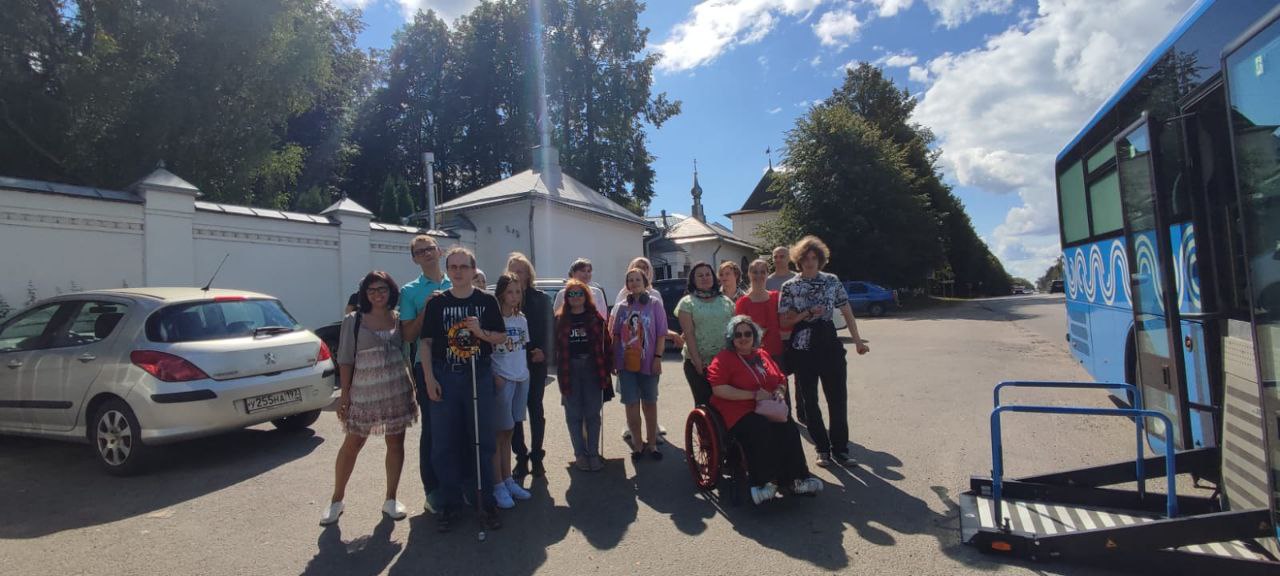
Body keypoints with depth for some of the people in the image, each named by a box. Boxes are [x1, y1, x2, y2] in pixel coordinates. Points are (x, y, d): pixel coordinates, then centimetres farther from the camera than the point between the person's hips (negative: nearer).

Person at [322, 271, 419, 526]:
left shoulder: (399, 320, 5)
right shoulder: (353, 320, -1)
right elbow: (346, 360, -1)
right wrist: (344, 394, -5)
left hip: (398, 390, 2)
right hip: (364, 392, -2)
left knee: (395, 443, 7)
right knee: (351, 445, 6)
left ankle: (391, 500, 20)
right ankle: (336, 500, 25)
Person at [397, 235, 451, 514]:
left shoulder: (456, 286, 9)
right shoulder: (410, 291, 2)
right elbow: (408, 335, -4)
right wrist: (427, 309, -13)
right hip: (427, 365, -2)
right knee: (432, 428, 4)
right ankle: (432, 490, 17)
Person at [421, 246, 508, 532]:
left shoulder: (487, 301, 2)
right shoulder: (436, 302, 2)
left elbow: (502, 337, 5)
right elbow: (426, 342, 3)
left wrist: (481, 332, -14)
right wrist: (429, 378, -4)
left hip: (479, 377, 0)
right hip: (445, 378, 0)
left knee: (483, 442, 6)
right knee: (444, 443, 5)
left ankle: (486, 502, 20)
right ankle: (449, 504, 22)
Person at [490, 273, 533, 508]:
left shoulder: (521, 319, 10)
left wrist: (524, 370, 8)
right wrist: (494, 376, -19)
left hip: (522, 379, 6)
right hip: (501, 380, -6)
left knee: (508, 432, 15)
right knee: (499, 433, 2)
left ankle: (508, 480, 24)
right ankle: (498, 485, 12)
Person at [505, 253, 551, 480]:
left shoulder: (541, 299, 1)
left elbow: (548, 328, -2)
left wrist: (543, 351, -16)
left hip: (535, 361, 0)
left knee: (536, 410, 9)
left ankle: (536, 457, 20)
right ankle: (521, 458, 19)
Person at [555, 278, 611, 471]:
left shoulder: (595, 318, 2)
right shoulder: (560, 319, 1)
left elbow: (605, 343, 2)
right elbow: (556, 346, 1)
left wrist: (606, 370, -3)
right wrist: (561, 374, -5)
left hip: (592, 369, 0)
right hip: (570, 370, 0)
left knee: (592, 414, 6)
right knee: (574, 415, 8)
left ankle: (593, 454, 17)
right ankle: (580, 454, 21)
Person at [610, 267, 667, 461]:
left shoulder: (655, 304, -1)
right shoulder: (621, 306, 6)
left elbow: (661, 334, -3)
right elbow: (615, 335, 9)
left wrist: (658, 357, -10)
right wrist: (613, 360, 5)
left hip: (648, 363, -1)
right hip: (626, 363, 2)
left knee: (650, 403, 12)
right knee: (631, 404, 4)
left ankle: (651, 444, 24)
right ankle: (638, 444, 18)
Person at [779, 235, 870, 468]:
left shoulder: (832, 281, 4)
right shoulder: (789, 287, 0)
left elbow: (847, 313, 7)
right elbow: (784, 321, -2)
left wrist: (858, 341, 5)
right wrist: (808, 313, -14)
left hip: (830, 344, 1)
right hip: (803, 348, -1)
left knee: (838, 398, 2)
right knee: (809, 401, 6)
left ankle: (840, 449, 15)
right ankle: (822, 449, 20)